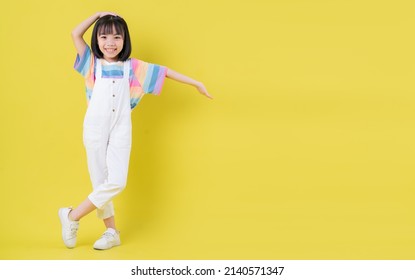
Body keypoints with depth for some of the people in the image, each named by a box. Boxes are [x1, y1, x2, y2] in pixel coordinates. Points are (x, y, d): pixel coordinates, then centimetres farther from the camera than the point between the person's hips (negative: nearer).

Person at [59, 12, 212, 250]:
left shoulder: (132, 67, 6)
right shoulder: (93, 64, 5)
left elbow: (163, 71, 9)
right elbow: (76, 34, -5)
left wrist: (195, 83, 9)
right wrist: (98, 15, 1)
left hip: (120, 130, 1)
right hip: (95, 128, -1)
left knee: (116, 182, -10)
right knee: (100, 181, 2)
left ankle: (72, 216, 5)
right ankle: (112, 232, 16)